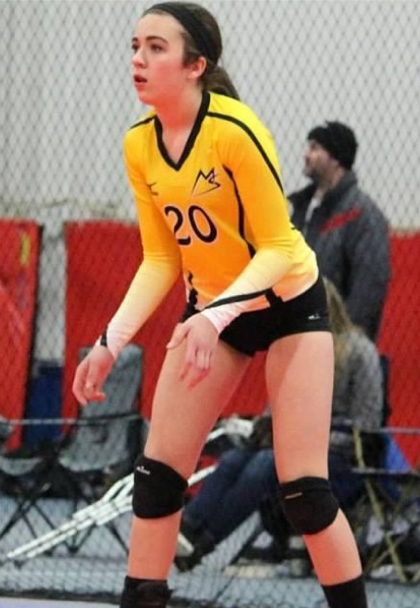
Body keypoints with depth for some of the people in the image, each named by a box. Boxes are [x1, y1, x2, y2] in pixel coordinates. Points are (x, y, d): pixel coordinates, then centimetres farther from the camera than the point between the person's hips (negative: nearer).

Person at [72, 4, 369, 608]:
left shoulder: (235, 131, -26)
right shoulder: (139, 146, -7)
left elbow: (278, 248, -23)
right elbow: (161, 260, 1)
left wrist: (216, 316, -37)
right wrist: (111, 341, -10)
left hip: (288, 302, -6)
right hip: (210, 309, 6)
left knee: (303, 488, -10)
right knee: (157, 475, 0)